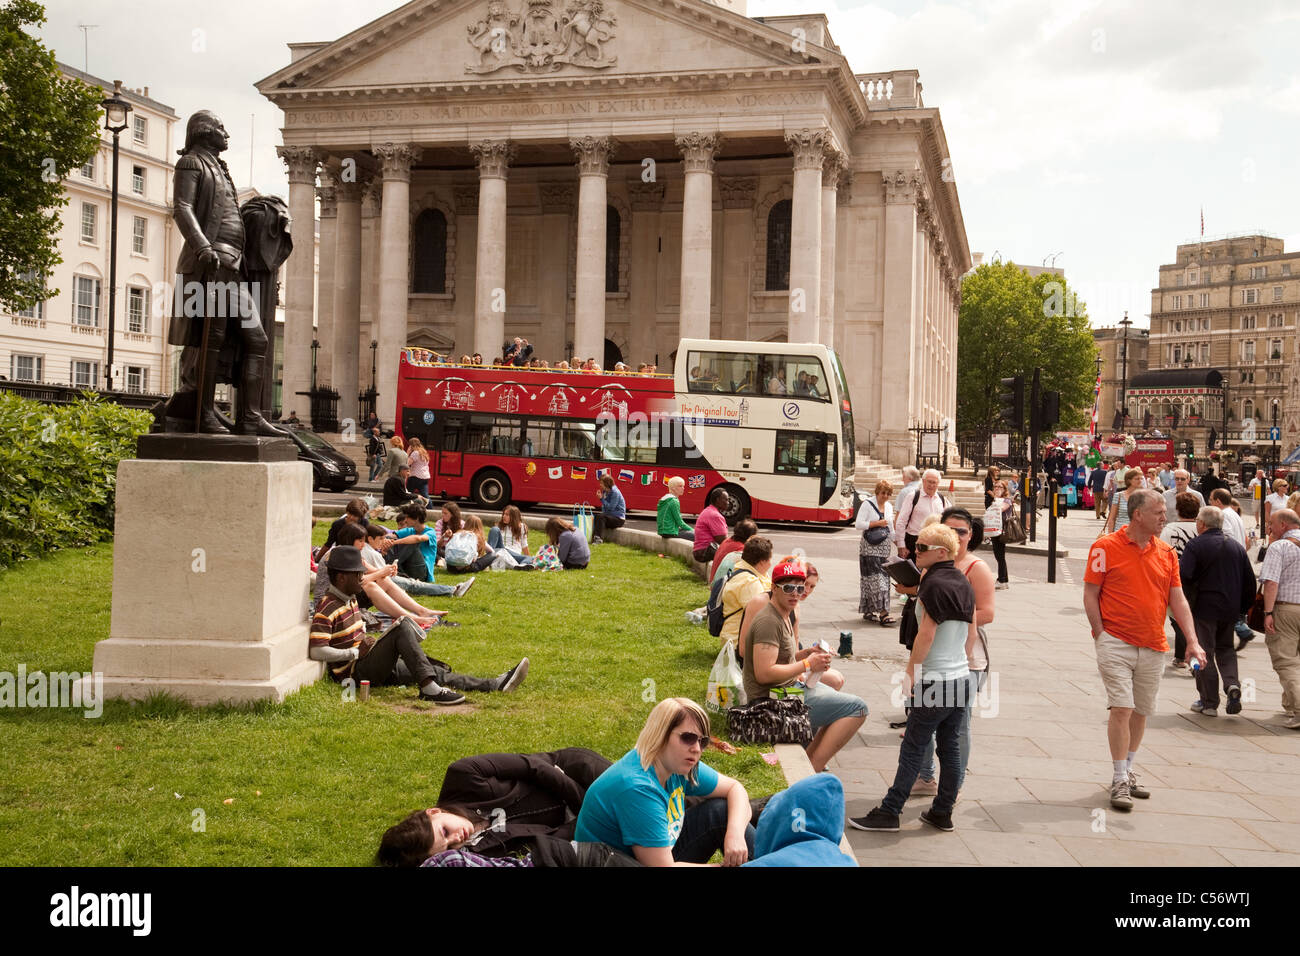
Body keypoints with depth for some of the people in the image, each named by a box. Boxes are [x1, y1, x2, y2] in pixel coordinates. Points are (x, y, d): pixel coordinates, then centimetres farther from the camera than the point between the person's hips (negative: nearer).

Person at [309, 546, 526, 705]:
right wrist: (354, 653, -18)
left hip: (378, 667, 10)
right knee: (402, 627, -27)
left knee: (439, 673, 1)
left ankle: (497, 684, -4)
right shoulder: (327, 608, -14)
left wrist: (374, 643, 10)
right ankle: (429, 688, -34)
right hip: (356, 671, -10)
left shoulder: (350, 600, 17)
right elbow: (316, 651, -23)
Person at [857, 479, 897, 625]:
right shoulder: (867, 504, -5)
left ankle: (868, 611, 12)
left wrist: (894, 542, 21)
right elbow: (858, 524, -11)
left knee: (883, 578, 4)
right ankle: (883, 613, -20)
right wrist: (876, 523, -15)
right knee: (875, 578, -14)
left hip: (884, 547, 7)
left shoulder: (889, 506, 16)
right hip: (870, 547, -7)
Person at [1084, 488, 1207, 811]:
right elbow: (1090, 596, -3)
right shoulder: (1106, 547, -6)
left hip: (1153, 648, 5)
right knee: (1122, 708, -10)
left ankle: (1127, 772, 28)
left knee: (1141, 712, 12)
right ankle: (1120, 781, -1)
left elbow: (1178, 600, 6)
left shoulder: (1166, 553, 7)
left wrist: (1192, 641, -4)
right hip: (1115, 643, -5)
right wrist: (1101, 635, -10)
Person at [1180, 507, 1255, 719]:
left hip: (1204, 608, -5)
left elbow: (1184, 576, -22)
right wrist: (1244, 608, 17)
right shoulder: (1236, 546, 8)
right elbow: (1250, 580, 9)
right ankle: (1232, 683, -4)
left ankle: (1209, 702, 7)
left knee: (1205, 653, 4)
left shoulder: (1195, 545, -10)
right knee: (1226, 648, 21)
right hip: (1231, 609, 5)